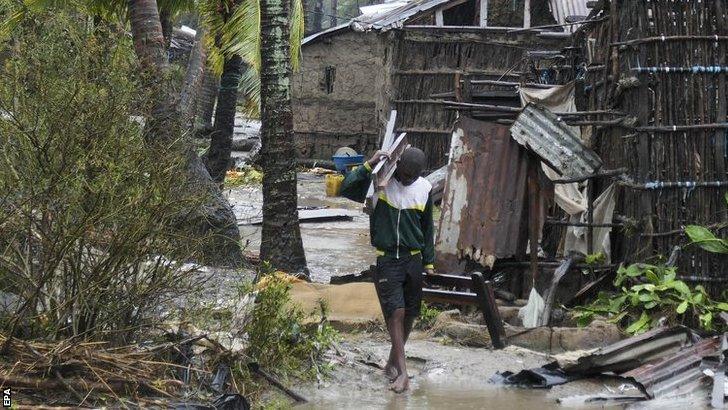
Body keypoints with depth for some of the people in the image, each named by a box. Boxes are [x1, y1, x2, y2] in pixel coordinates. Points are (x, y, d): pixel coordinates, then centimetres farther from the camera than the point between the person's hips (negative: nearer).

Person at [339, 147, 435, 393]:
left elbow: (427, 228, 11)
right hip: (385, 260, -4)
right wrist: (369, 166, -29)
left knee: (409, 314, 8)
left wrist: (429, 262, 12)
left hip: (412, 260, 4)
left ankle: (392, 363, 25)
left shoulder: (424, 188, 2)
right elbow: (346, 190, -24)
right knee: (396, 311, -12)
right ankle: (402, 372, -12)